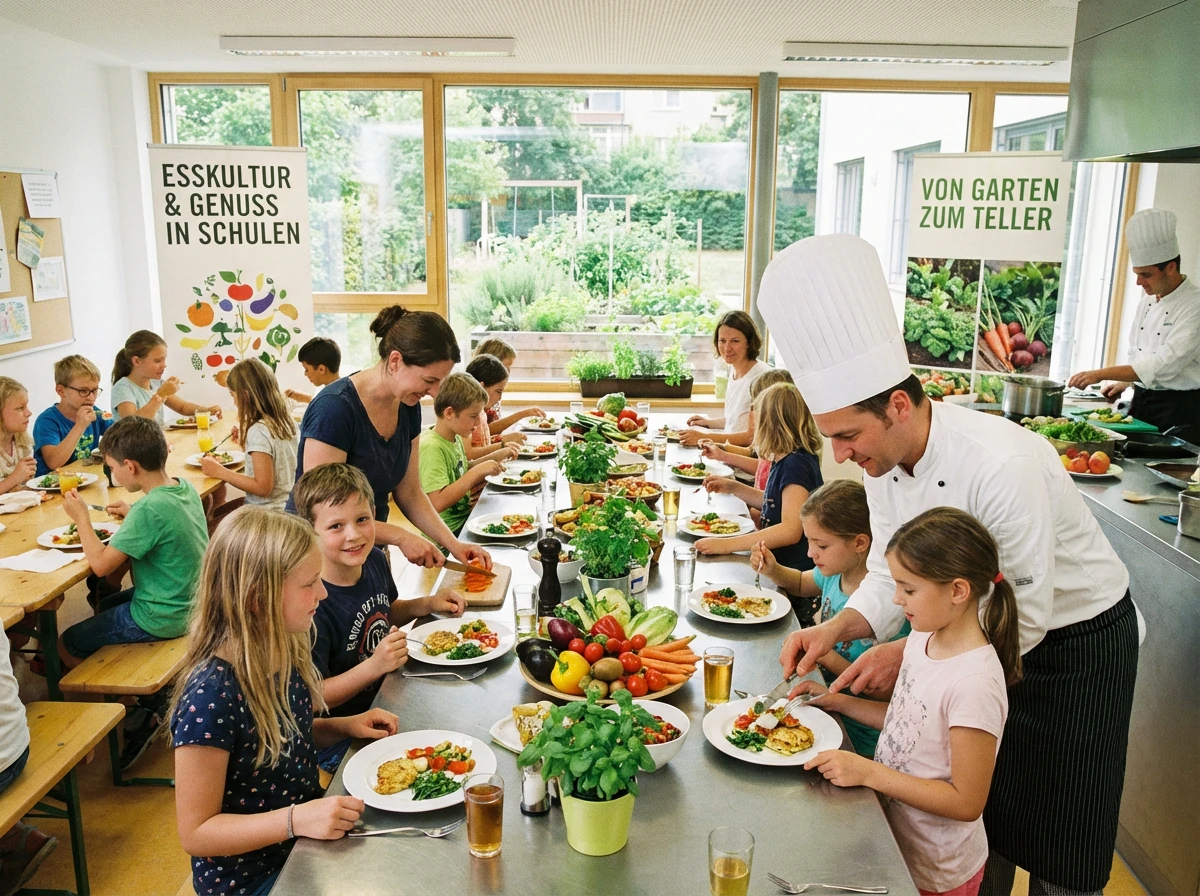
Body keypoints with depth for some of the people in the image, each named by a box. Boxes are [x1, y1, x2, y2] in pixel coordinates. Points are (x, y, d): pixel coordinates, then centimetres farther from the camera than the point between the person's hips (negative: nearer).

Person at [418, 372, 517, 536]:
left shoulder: (455, 437, 5)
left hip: (464, 517, 9)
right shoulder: (432, 447, -22)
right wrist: (478, 471, -28)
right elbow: (438, 502, -30)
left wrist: (495, 457, 8)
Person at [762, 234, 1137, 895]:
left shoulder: (1001, 464, -36)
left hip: (1075, 641, -6)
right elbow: (891, 575, -5)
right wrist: (836, 630, -22)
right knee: (981, 806, 18)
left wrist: (912, 653, -31)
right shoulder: (882, 461, -13)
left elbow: (1026, 614, -28)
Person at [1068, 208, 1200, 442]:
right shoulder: (1149, 302, 10)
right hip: (1142, 402, 7)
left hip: (1179, 413, -7)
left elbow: (1164, 365, -25)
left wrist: (1101, 374, -27)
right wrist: (1124, 383, 3)